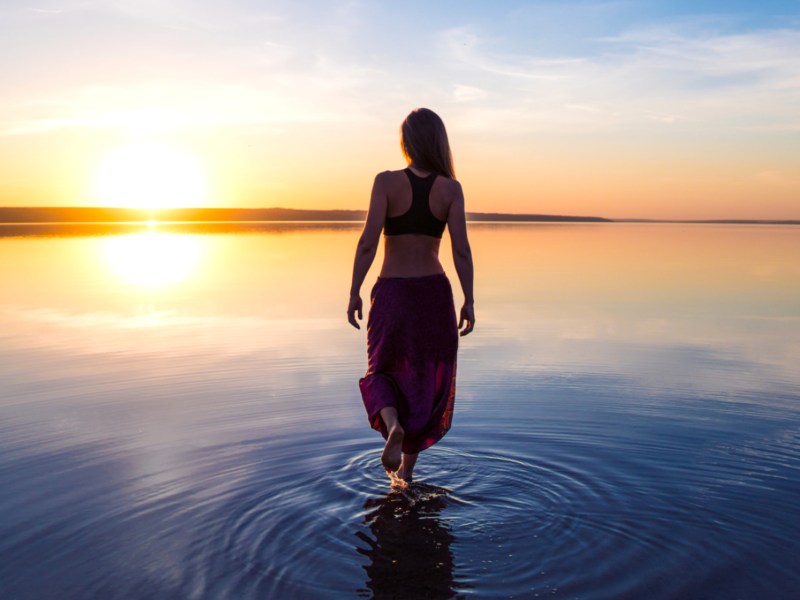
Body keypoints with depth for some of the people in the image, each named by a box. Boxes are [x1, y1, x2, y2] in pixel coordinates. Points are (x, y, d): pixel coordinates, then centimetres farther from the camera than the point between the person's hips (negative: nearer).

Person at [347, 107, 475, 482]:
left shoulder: (387, 182, -8)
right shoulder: (451, 189, -3)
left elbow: (368, 240, -15)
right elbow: (461, 249, -10)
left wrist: (354, 292, -8)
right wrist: (469, 301, -4)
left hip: (391, 294, -1)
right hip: (435, 293, 2)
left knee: (383, 372, 18)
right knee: (427, 381, 16)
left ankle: (393, 424, -13)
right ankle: (407, 467, 22)